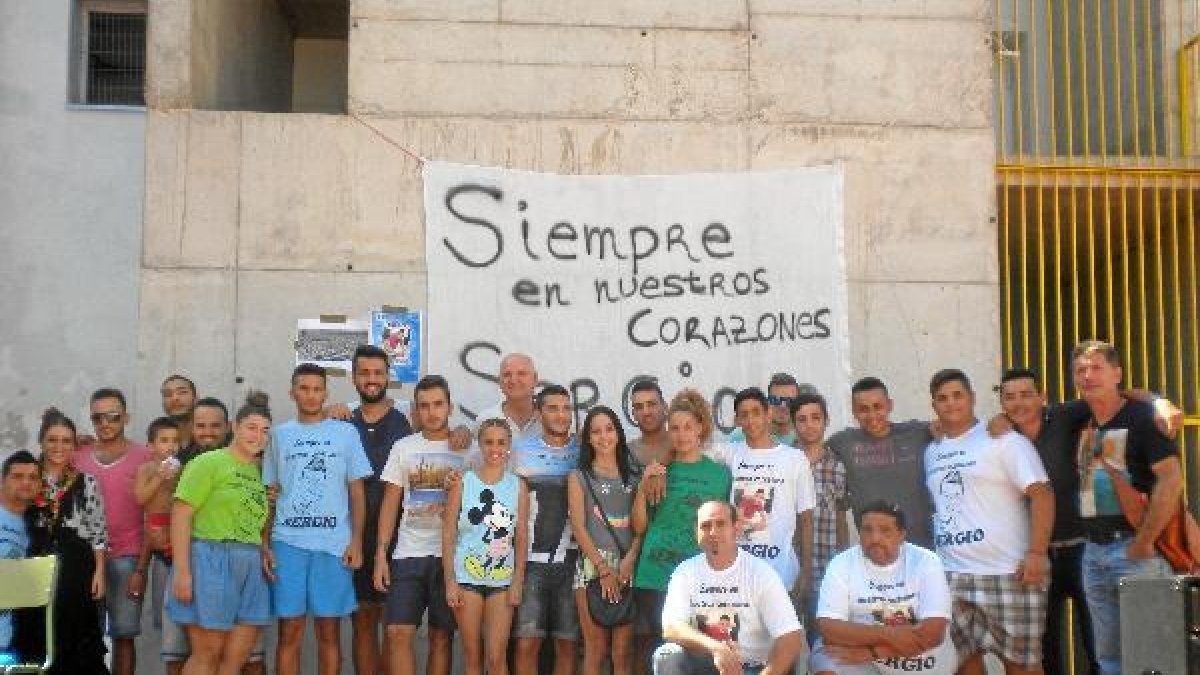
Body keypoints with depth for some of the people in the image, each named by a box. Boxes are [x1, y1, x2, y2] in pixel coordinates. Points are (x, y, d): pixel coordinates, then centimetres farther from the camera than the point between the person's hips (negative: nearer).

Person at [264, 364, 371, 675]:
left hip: (334, 543, -1)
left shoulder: (345, 433, 8)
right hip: (287, 543, 1)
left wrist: (356, 541, -2)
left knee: (329, 631, 3)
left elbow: (356, 491, 7)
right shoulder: (279, 434, 11)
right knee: (289, 632, 1)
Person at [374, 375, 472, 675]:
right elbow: (390, 503, 8)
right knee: (399, 633, -8)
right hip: (408, 553, 1)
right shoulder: (404, 447, 8)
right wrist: (380, 554, 1)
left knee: (441, 637, 4)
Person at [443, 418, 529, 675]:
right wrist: (450, 581, -6)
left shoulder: (518, 486, 3)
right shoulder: (462, 483, 0)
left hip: (502, 580, 0)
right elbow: (448, 534, -1)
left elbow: (521, 538, 3)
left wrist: (517, 583, -2)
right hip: (466, 577, 0)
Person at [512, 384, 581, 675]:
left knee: (567, 645, 5)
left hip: (571, 562, 1)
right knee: (527, 644, -4)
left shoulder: (583, 452, 6)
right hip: (531, 561, -1)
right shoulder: (521, 450, 6)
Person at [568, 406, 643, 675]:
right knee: (596, 650, -3)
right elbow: (578, 526, -2)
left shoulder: (633, 475, 13)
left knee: (623, 652, 0)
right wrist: (603, 568, -10)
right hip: (593, 563, -2)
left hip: (628, 566, 2)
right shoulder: (579, 476, 7)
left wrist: (629, 560, -10)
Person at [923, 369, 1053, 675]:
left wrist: (1036, 554, -17)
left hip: (1007, 573, -5)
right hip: (951, 575, 6)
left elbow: (1042, 494, -10)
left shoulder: (1004, 441, -3)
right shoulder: (931, 452, 14)